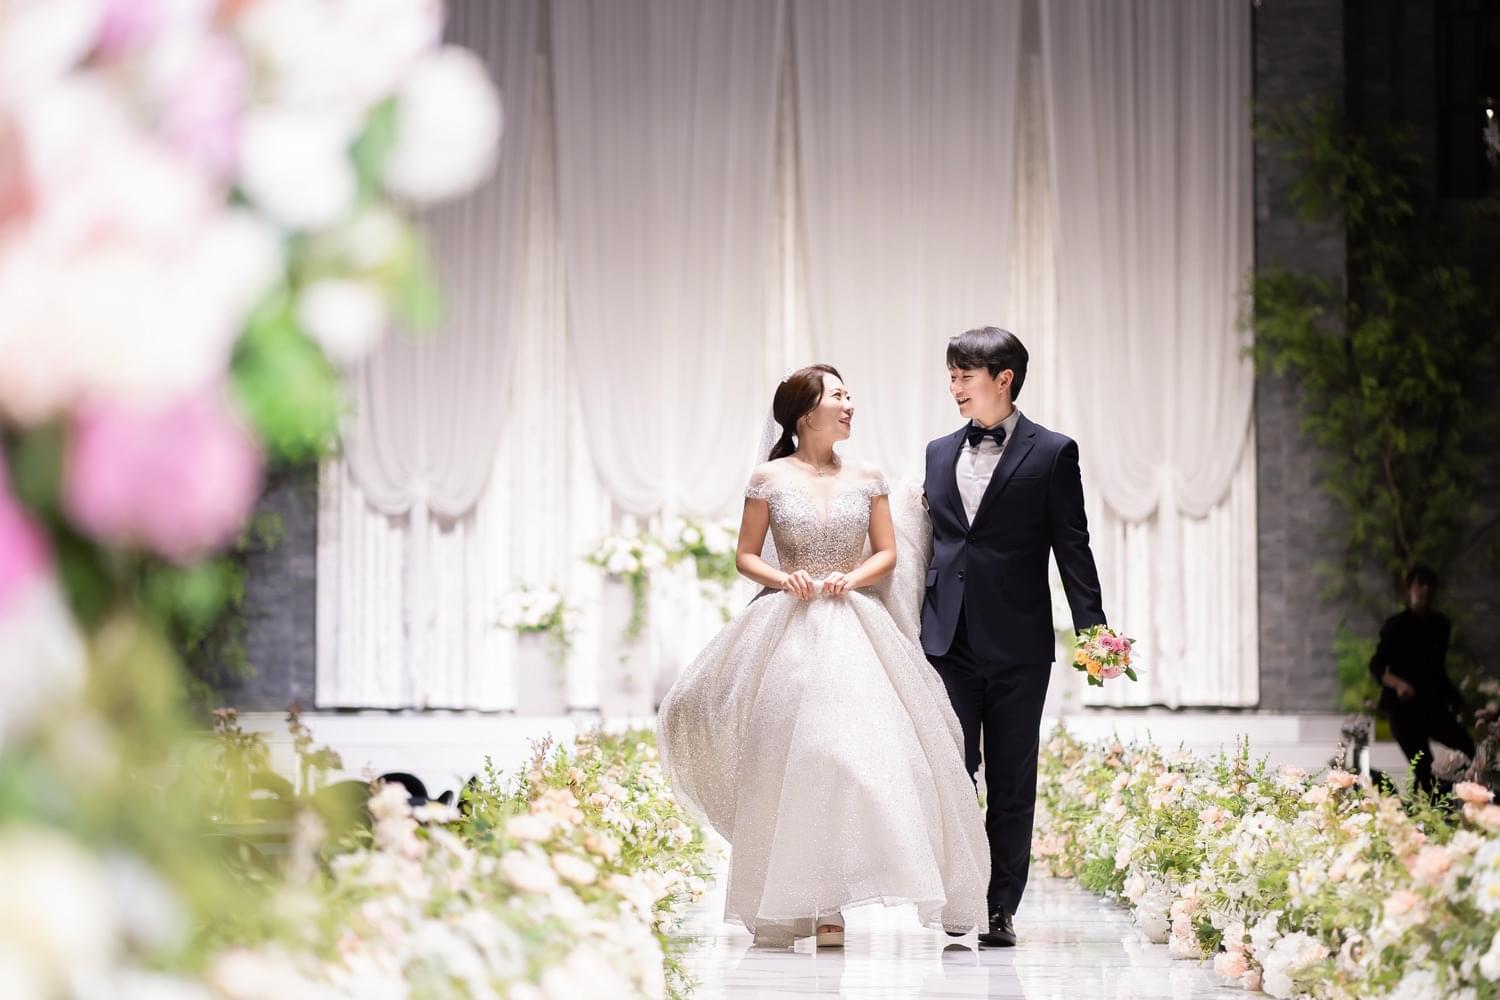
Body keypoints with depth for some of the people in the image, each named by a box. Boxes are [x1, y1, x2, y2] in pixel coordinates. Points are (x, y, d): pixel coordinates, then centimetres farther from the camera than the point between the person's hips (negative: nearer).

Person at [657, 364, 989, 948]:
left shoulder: (866, 480, 9)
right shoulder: (771, 479, 2)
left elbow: (887, 554, 10)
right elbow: (745, 555, 5)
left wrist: (852, 577, -8)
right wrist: (781, 578, -13)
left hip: (853, 630, 2)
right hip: (788, 630, -2)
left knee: (855, 753, -8)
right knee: (790, 760, -6)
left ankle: (826, 906, -3)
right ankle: (795, 903, 2)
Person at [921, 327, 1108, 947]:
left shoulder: (1051, 453, -1)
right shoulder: (940, 453, 12)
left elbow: (1072, 546, -2)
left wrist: (1092, 628, -9)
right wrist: (910, 625, 13)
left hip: (1017, 644, -3)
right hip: (948, 640, 3)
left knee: (1011, 782, 4)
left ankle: (1000, 909, 10)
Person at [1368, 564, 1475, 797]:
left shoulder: (1440, 626, 12)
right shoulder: (1396, 625, -5)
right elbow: (1377, 666, -9)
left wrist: (1457, 701, 18)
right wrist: (1398, 683, -27)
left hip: (1433, 706, 6)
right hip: (1405, 708, -6)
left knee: (1469, 749, -9)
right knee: (1424, 769, -13)